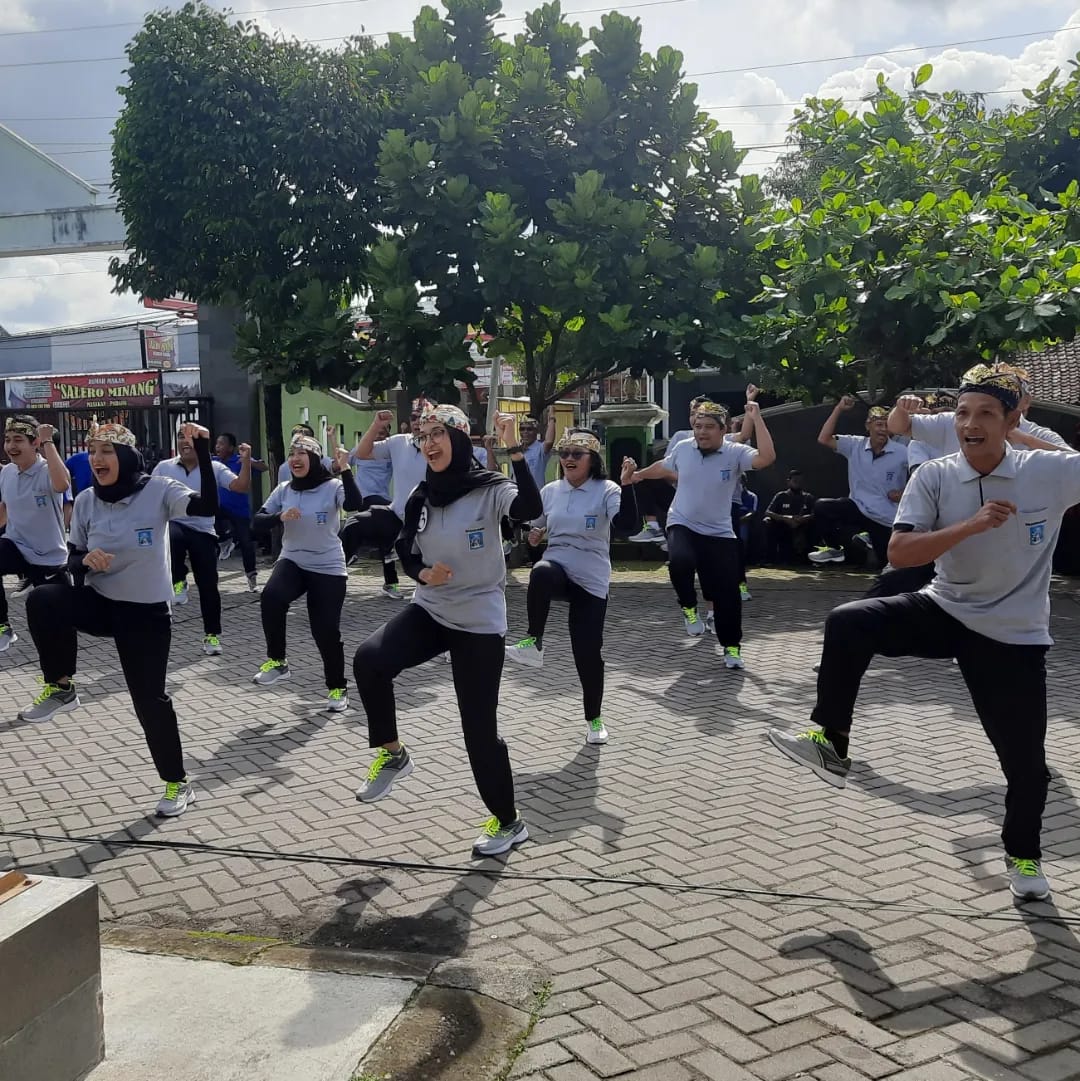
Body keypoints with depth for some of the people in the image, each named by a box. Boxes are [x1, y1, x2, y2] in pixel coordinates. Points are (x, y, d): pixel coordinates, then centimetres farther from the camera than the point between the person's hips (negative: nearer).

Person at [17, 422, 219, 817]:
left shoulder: (158, 491, -13)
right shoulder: (86, 501, -1)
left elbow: (208, 506, -30)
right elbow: (73, 561, 5)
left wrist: (202, 449, -36)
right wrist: (85, 560, -19)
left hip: (146, 612, -3)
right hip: (99, 602, 3)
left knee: (149, 698, 0)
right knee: (42, 600, -27)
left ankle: (178, 783, 20)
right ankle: (60, 689, -7)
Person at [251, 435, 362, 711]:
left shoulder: (333, 486, -10)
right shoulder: (283, 490, 2)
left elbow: (354, 505, -29)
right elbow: (257, 521, 0)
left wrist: (345, 470, -36)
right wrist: (280, 516, -19)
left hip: (328, 568, -3)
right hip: (292, 561, 3)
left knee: (326, 631, -4)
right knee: (270, 597, -29)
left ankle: (337, 688, 19)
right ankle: (277, 660, -11)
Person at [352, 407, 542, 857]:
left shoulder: (490, 489, -15)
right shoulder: (421, 497, 1)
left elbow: (531, 509, -35)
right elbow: (405, 552, 11)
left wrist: (514, 450, -40)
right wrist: (423, 573, -10)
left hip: (480, 622, -4)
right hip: (429, 611, 5)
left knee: (479, 727, 1)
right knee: (368, 660, -24)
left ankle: (508, 822, 23)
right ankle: (392, 754, -1)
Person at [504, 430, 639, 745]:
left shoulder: (606, 490, -6)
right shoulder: (550, 491, 7)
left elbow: (626, 523, -25)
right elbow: (537, 526, 22)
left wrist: (626, 484, -36)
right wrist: (534, 534, -1)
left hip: (591, 580, -2)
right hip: (557, 568, 2)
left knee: (588, 650, -3)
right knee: (541, 573, -38)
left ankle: (594, 718, 19)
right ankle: (533, 643, -24)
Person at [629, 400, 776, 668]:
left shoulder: (735, 453, -12)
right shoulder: (682, 449, -2)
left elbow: (767, 457, -31)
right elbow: (663, 467, 20)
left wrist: (756, 418, -29)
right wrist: (638, 475, 33)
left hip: (719, 534, -1)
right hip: (682, 525, 1)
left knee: (726, 593, -1)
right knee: (679, 561, -33)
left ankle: (731, 646, 21)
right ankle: (688, 607, -4)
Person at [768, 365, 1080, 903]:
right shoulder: (934, 476, -10)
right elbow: (899, 552, -20)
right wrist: (971, 524, -30)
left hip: (1014, 636, -1)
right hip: (944, 611, 1)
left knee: (1025, 760, 4)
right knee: (847, 623, -22)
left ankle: (1023, 854, 34)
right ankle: (830, 742, -9)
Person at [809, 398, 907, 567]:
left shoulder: (902, 453, -15)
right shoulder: (855, 445, -5)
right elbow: (824, 439, -11)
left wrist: (905, 493, -16)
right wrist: (839, 409, -14)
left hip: (887, 520, -2)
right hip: (859, 508, 2)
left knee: (887, 563, 4)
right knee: (821, 507, -18)